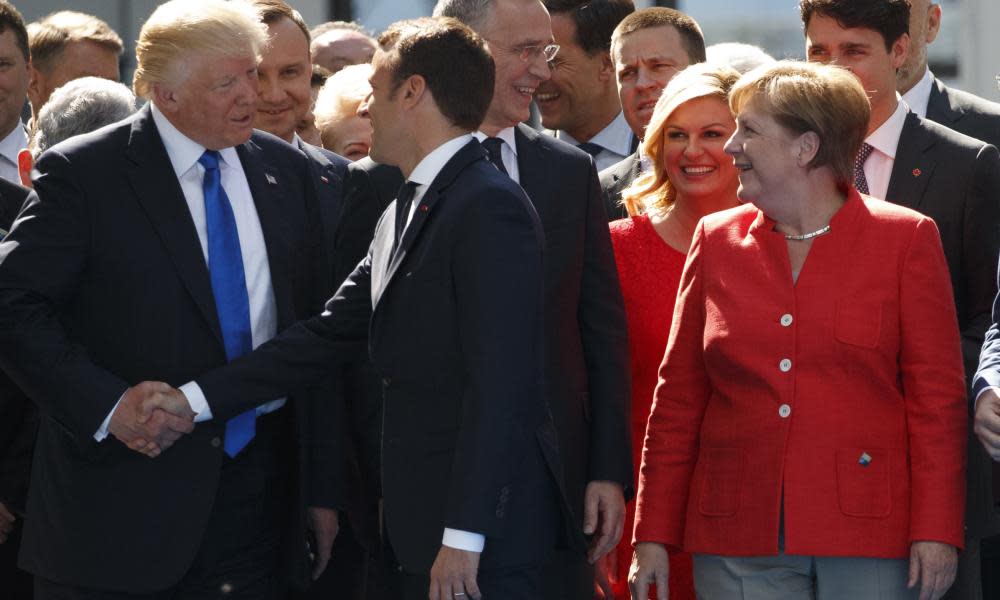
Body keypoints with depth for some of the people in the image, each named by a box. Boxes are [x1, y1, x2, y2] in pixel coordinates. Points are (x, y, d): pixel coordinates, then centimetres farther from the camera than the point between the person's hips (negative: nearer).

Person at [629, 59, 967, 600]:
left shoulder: (905, 238, 2)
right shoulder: (716, 241, 10)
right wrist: (654, 535, 6)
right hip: (740, 540, 2)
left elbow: (937, 397, 0)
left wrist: (935, 532, -8)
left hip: (867, 534, -2)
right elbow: (678, 399, 11)